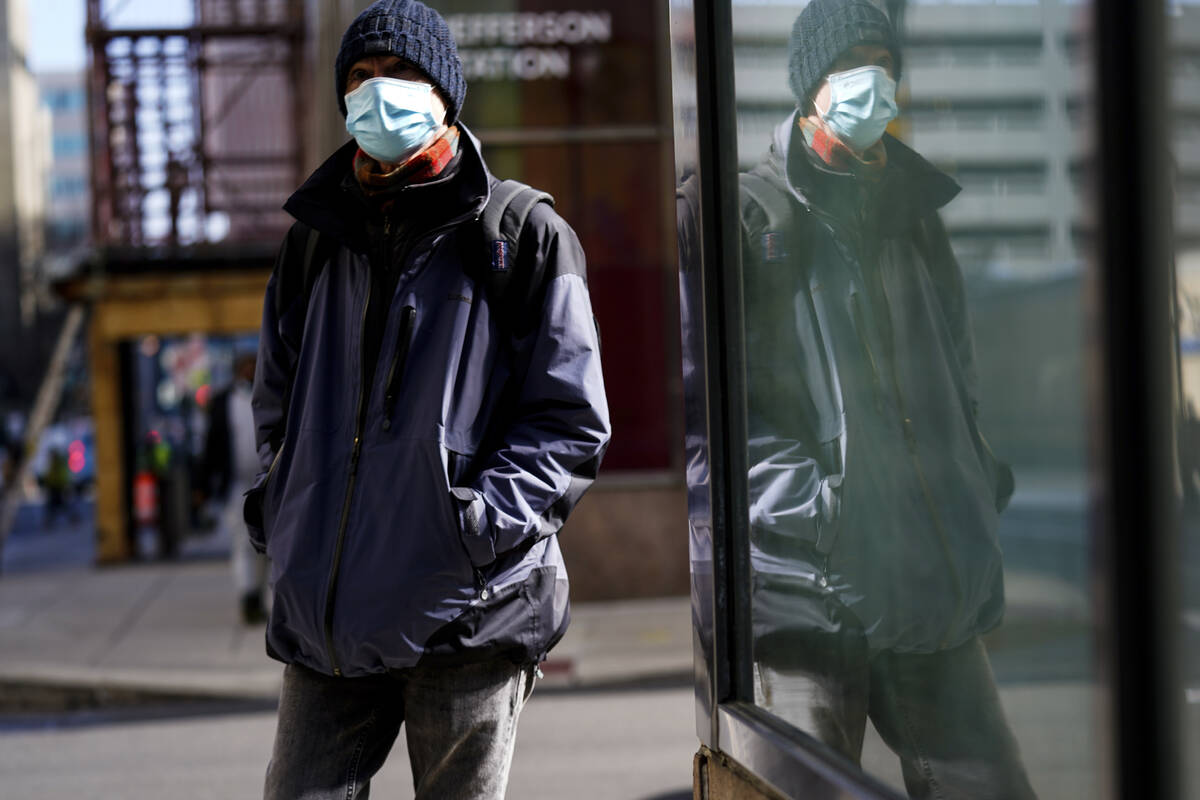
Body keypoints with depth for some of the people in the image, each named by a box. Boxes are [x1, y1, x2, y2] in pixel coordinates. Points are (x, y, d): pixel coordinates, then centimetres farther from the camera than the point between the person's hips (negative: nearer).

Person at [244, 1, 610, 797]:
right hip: (325, 610, 4)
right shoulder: (317, 239, 16)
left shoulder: (523, 235, 2)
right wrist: (282, 510, 9)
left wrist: (480, 518, -14)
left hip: (464, 608, -4)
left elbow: (572, 422, -2)